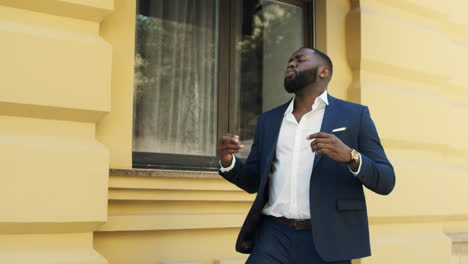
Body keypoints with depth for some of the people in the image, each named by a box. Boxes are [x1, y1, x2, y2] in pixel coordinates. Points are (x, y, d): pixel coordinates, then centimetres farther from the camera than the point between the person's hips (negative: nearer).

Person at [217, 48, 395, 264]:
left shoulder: (354, 115, 3)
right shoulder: (269, 119, 15)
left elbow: (385, 181, -2)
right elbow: (253, 182, 17)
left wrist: (350, 156, -22)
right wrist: (227, 161, -4)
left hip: (326, 241, -2)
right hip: (275, 236, 3)